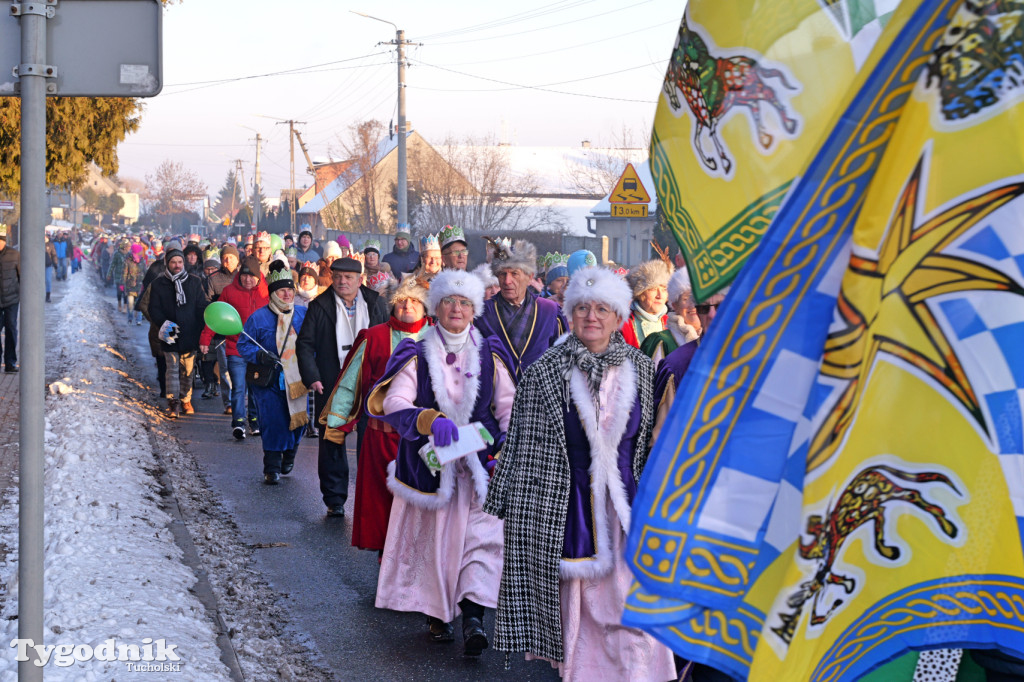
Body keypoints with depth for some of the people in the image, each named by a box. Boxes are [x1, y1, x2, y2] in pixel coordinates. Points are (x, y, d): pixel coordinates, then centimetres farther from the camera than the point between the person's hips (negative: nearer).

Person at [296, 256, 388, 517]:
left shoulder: (376, 304, 6)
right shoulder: (319, 306, 1)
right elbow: (305, 344, 1)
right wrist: (312, 377, -11)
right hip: (331, 386, -1)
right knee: (332, 443, 4)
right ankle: (334, 500, 14)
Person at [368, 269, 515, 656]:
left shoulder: (490, 356, 9)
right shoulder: (417, 356, 2)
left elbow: (508, 406, 10)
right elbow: (394, 402, -12)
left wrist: (506, 449, -7)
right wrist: (431, 420, -31)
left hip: (480, 462, 1)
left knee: (483, 533, -13)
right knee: (432, 534, 3)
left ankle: (473, 616, -19)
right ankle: (437, 614, 19)